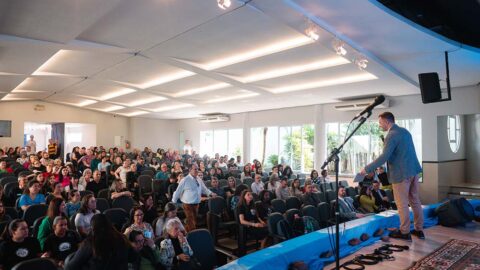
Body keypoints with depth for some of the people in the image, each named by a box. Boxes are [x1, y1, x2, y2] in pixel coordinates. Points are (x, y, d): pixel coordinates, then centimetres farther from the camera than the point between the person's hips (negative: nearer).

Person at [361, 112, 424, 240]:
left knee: (402, 204, 3)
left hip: (401, 174, -9)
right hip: (413, 170, 9)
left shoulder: (392, 135, -16)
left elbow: (384, 157, -24)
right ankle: (419, 230, 26)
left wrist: (367, 169, -20)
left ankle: (405, 232, 13)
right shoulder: (405, 131, 12)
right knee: (415, 201, 16)